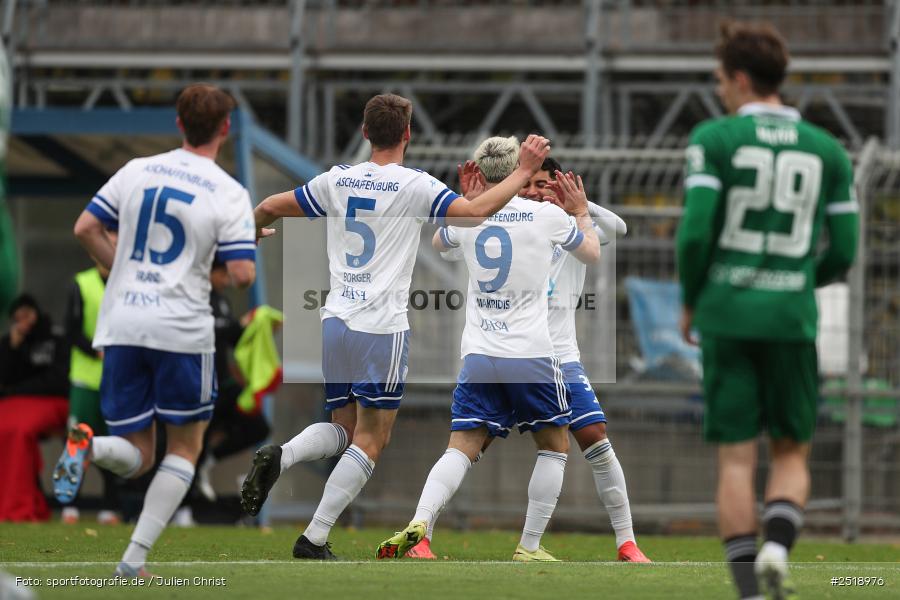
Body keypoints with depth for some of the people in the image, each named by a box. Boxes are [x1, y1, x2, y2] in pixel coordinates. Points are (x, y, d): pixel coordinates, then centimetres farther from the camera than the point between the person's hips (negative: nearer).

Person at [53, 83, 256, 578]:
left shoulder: (137, 171, 6)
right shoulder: (230, 195, -6)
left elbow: (85, 229, 6)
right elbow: (243, 274, -12)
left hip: (121, 327, 4)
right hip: (182, 331, -4)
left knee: (137, 457, 12)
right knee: (185, 448, 14)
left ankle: (88, 446, -24)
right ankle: (134, 559, 2)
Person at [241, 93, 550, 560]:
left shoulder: (337, 180, 8)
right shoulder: (415, 186, -7)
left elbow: (269, 209, 15)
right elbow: (476, 211, -16)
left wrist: (257, 232, 38)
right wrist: (524, 171, -5)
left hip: (334, 322, 5)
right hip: (382, 328, -5)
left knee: (343, 429, 18)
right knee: (370, 442, 3)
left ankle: (279, 456, -12)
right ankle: (314, 540, -5)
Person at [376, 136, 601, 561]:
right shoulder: (547, 215, -3)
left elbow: (437, 243, 29)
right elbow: (593, 254, 16)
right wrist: (582, 213, 33)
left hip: (478, 357, 2)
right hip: (531, 355, -2)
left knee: (462, 449, 2)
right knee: (554, 445, 15)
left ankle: (420, 522, -22)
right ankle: (529, 547, 10)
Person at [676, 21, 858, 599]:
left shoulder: (714, 139, -3)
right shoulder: (828, 151, 6)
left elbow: (695, 232, -11)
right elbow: (843, 252, 5)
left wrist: (690, 302, 6)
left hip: (726, 314, -1)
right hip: (792, 318, 1)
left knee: (737, 459, 3)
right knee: (792, 454, 13)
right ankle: (777, 546, -14)